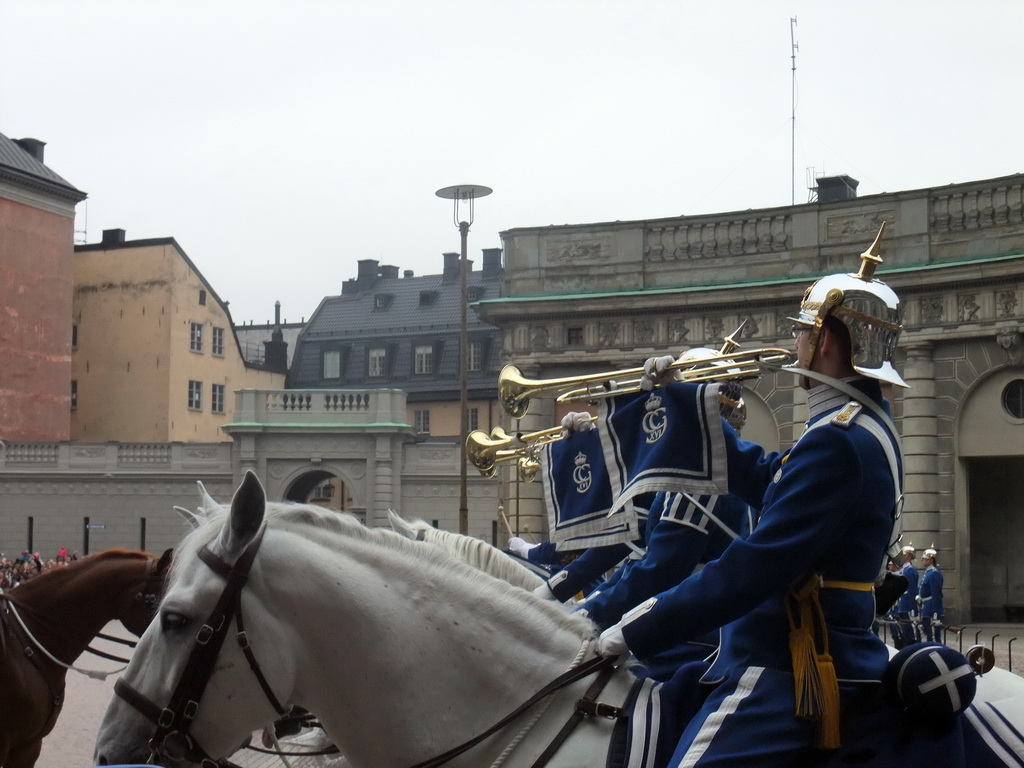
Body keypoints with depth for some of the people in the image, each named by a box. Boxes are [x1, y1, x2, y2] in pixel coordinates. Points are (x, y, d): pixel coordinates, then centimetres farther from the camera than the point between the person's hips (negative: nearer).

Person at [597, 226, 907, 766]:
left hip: (786, 673, -11)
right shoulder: (862, 425, 13)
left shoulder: (838, 441, -21)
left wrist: (636, 631, -19)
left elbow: (754, 566, -25)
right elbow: (761, 480, 26)